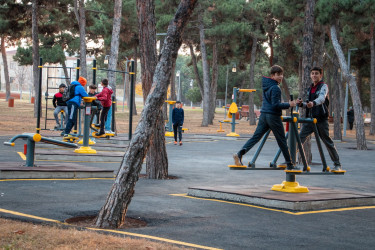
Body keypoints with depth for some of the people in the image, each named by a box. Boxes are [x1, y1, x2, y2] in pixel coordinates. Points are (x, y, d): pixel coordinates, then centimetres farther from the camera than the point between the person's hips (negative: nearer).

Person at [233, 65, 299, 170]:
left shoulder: (266, 85, 13)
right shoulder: (275, 88, -14)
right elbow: (276, 105, -18)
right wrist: (288, 105, -13)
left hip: (264, 115, 7)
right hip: (273, 116, -7)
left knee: (255, 137, 3)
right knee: (282, 141, 3)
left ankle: (240, 154, -16)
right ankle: (289, 164, 12)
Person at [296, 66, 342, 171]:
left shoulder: (323, 86, -5)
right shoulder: (310, 88, 15)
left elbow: (321, 98, -26)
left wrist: (313, 103, -46)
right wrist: (301, 104, 1)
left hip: (321, 119, -6)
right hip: (309, 118, 6)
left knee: (327, 141, 2)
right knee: (299, 138, -6)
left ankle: (337, 164, 14)